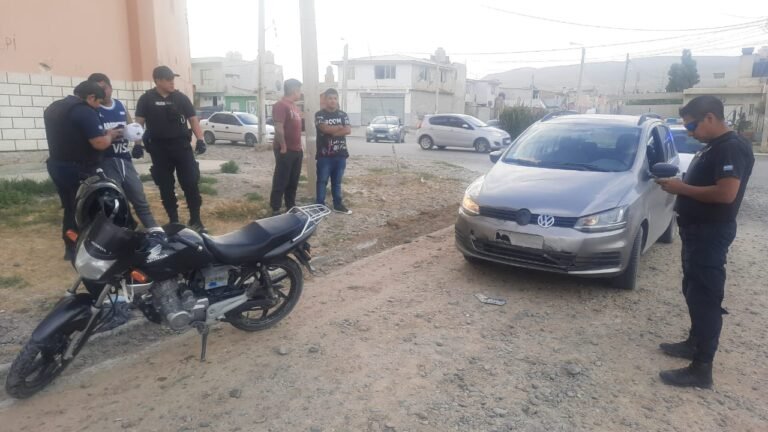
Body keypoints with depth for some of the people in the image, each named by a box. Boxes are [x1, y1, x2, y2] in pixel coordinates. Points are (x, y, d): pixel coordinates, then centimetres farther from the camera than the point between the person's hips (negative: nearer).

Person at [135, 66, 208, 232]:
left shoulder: (181, 98, 6)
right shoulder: (146, 99, 2)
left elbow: (193, 119, 5)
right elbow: (139, 122, 1)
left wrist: (200, 139, -9)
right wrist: (137, 143, -12)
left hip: (182, 145, 0)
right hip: (159, 148, 0)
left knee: (191, 183, -4)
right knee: (165, 187, 5)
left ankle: (195, 220, 4)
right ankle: (173, 221, 16)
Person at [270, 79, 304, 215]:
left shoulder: (294, 106, 17)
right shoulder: (281, 105, -13)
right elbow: (278, 128, -20)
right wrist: (283, 147, -19)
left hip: (297, 150, 9)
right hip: (286, 150, -9)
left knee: (293, 182, 14)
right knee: (281, 181, -4)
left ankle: (291, 207, 23)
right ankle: (275, 210, 3)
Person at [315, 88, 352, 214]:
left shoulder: (343, 115, 11)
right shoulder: (320, 114, -2)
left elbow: (348, 130, -3)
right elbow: (325, 128, -18)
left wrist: (332, 131, -12)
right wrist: (340, 127, -4)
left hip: (340, 154, 4)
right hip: (324, 155, -4)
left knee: (337, 181, 13)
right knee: (322, 181, 1)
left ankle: (338, 205, 21)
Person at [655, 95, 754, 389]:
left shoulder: (732, 148, -18)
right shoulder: (713, 147, 14)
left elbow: (726, 193, -28)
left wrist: (682, 188, -19)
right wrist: (679, 185, 5)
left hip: (711, 234, -10)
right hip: (696, 230, 10)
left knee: (706, 298, -6)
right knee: (693, 292, 19)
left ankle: (701, 369, 0)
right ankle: (695, 343, 34)